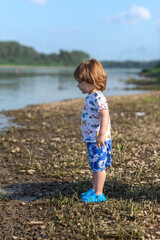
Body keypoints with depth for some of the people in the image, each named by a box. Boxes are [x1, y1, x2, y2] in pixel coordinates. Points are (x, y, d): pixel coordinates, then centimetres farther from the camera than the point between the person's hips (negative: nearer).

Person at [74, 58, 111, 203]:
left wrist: (101, 135, -34)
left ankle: (99, 194, 8)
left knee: (99, 167, -1)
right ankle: (94, 190, 30)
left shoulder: (98, 98, -19)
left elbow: (105, 115, -28)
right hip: (91, 138, 10)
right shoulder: (90, 97, 14)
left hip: (98, 140, -10)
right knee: (95, 166, 18)